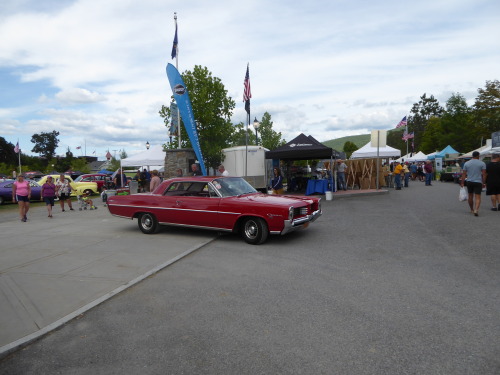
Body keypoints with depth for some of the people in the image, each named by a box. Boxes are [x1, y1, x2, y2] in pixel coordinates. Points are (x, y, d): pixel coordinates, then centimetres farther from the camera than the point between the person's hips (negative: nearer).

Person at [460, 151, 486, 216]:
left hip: (469, 182, 3)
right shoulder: (482, 163, -2)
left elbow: (464, 174, 2)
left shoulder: (466, 163, 4)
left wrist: (462, 183, 5)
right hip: (478, 182, -3)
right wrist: (483, 183, 1)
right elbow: (484, 174, -6)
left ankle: (472, 209, 28)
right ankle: (476, 210, -22)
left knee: (470, 196, 15)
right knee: (478, 197, -4)